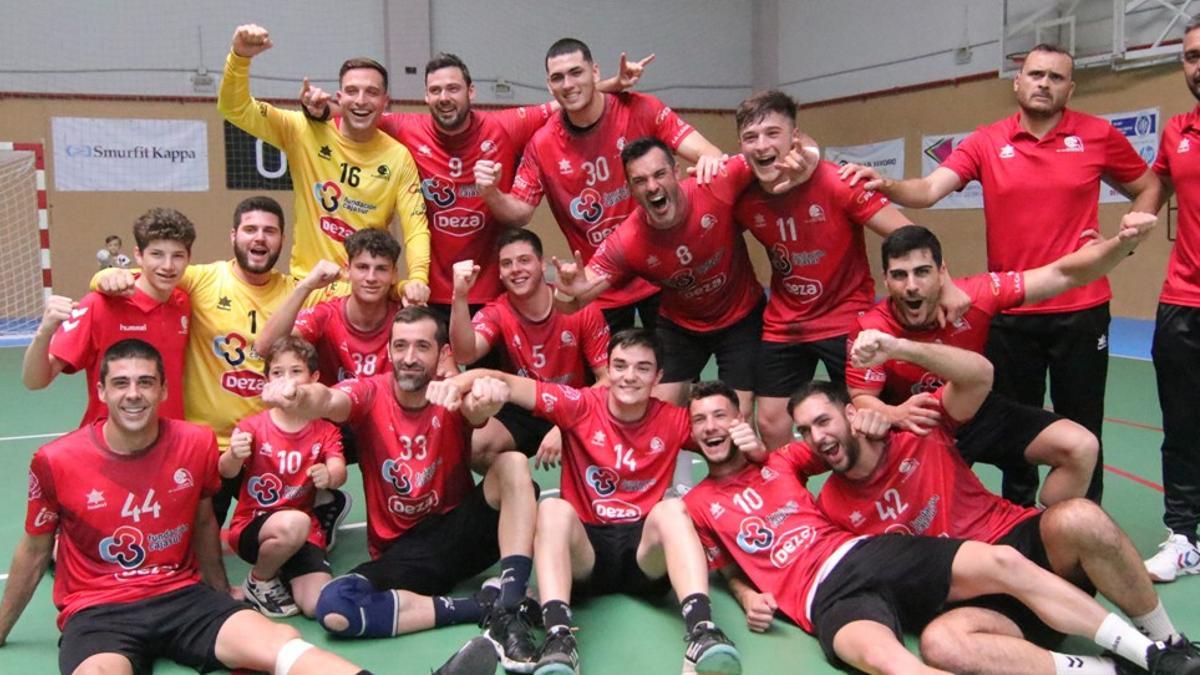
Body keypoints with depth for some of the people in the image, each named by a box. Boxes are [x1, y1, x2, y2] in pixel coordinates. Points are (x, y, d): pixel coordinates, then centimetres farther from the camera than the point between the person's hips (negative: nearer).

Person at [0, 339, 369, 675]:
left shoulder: (197, 443, -2)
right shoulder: (55, 461, -7)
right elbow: (34, 553, 10)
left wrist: (224, 595, 26)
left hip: (183, 595, 2)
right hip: (96, 610, -1)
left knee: (283, 643, -26)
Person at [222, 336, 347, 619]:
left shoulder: (325, 431, 2)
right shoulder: (253, 426, -4)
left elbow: (339, 473, -15)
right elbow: (226, 472, -18)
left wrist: (330, 476, -40)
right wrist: (234, 455, -42)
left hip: (304, 530, 2)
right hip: (251, 527, -2)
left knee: (320, 607, -18)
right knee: (294, 523, -37)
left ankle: (283, 576, 17)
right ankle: (259, 581, -5)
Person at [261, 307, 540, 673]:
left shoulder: (451, 395, -8)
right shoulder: (370, 393, -7)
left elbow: (477, 409, -34)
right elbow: (329, 402, -31)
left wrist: (486, 394, -61)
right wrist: (299, 397, -57)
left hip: (459, 532, 0)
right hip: (399, 551, 1)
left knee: (513, 463, -26)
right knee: (334, 607, -28)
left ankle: (509, 608, -30)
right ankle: (485, 605, -21)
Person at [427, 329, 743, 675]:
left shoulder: (673, 420, 4)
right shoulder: (581, 406, -2)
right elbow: (512, 385, -15)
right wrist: (464, 379, -35)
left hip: (646, 552, 1)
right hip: (583, 548, 0)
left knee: (672, 509, -29)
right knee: (553, 509, -30)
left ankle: (701, 631, -46)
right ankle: (558, 637, -46)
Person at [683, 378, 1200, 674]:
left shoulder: (777, 461, 17)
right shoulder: (697, 505, 10)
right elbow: (728, 566, 18)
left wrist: (869, 419, 2)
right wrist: (748, 598, -2)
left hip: (865, 549, 4)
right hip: (826, 594, -4)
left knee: (1002, 563, -14)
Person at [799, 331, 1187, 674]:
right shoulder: (830, 507, 7)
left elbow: (978, 373, -15)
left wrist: (897, 347, -28)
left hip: (1021, 542, 0)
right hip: (977, 597, 1)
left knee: (1076, 519, -36)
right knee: (939, 643, -36)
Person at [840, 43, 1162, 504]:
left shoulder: (1099, 136, 0)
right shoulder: (986, 143, -1)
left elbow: (1149, 189, 14)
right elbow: (928, 190, -13)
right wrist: (887, 185, -33)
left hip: (1081, 309, -1)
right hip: (1009, 312, 1)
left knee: (1080, 430, 8)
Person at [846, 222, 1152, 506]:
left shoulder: (975, 294, -23)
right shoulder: (872, 329, -26)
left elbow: (1063, 275, -20)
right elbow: (860, 398, -18)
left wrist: (1123, 243, -36)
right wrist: (895, 414, -41)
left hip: (978, 413, 3)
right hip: (915, 428, -3)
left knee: (1080, 447, -9)